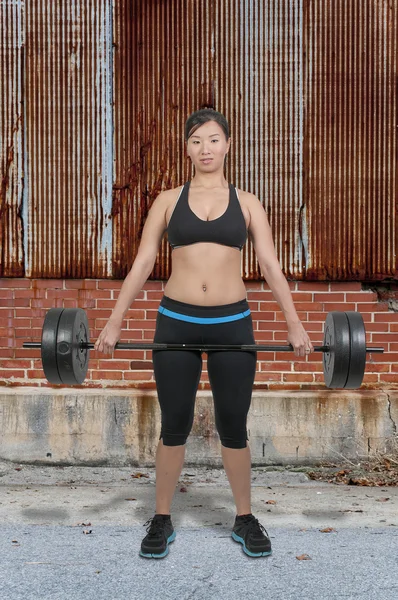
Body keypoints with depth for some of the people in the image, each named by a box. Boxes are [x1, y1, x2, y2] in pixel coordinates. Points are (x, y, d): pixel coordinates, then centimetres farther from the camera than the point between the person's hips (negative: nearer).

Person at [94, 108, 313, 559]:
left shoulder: (246, 202, 7)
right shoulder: (168, 200, 6)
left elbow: (270, 265, 3)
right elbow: (142, 263, 3)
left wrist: (294, 324, -3)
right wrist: (114, 322, -2)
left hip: (232, 323, 0)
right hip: (176, 322, 0)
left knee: (233, 425, 7)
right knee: (174, 425, 7)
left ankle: (245, 519, 24)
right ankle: (161, 521, 23)